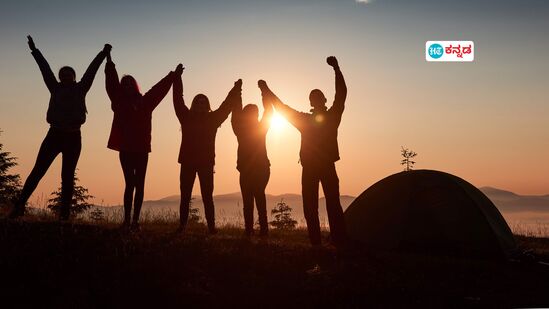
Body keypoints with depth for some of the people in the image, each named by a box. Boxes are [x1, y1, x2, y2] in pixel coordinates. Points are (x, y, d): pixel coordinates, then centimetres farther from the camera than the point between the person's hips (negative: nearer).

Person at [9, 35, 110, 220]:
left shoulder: (80, 89, 9)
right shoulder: (56, 89, 12)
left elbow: (91, 71, 7)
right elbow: (45, 69, 14)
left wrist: (103, 54, 6)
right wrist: (34, 51, 17)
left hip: (73, 137, -1)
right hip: (54, 135, 1)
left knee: (67, 177, 2)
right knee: (37, 171, -4)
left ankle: (64, 215, 2)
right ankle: (19, 206, -5)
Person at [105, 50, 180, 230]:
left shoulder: (145, 102, 12)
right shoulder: (120, 102, 7)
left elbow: (160, 89, 20)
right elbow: (112, 83, 2)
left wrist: (173, 75, 24)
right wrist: (109, 63, -2)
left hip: (142, 150, 2)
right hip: (126, 149, -2)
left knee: (139, 185, 1)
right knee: (130, 183, -8)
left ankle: (135, 221, 4)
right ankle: (127, 220, -6)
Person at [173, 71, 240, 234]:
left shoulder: (212, 119, 7)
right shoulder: (186, 117, 7)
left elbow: (226, 106, 10)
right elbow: (178, 100, 6)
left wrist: (236, 90, 8)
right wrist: (177, 79, 5)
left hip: (206, 163, 0)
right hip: (187, 162, 1)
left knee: (207, 197, -1)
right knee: (185, 197, 1)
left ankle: (211, 227, -2)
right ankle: (182, 226, 3)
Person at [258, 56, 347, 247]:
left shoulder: (332, 117, 9)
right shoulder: (304, 119, 18)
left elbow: (341, 95, -3)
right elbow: (281, 108, 21)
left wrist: (336, 69, -15)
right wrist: (266, 91, 21)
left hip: (328, 166, -3)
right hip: (309, 168, 4)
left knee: (333, 204, -11)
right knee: (310, 206, 0)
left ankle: (339, 241, -14)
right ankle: (315, 242, 3)